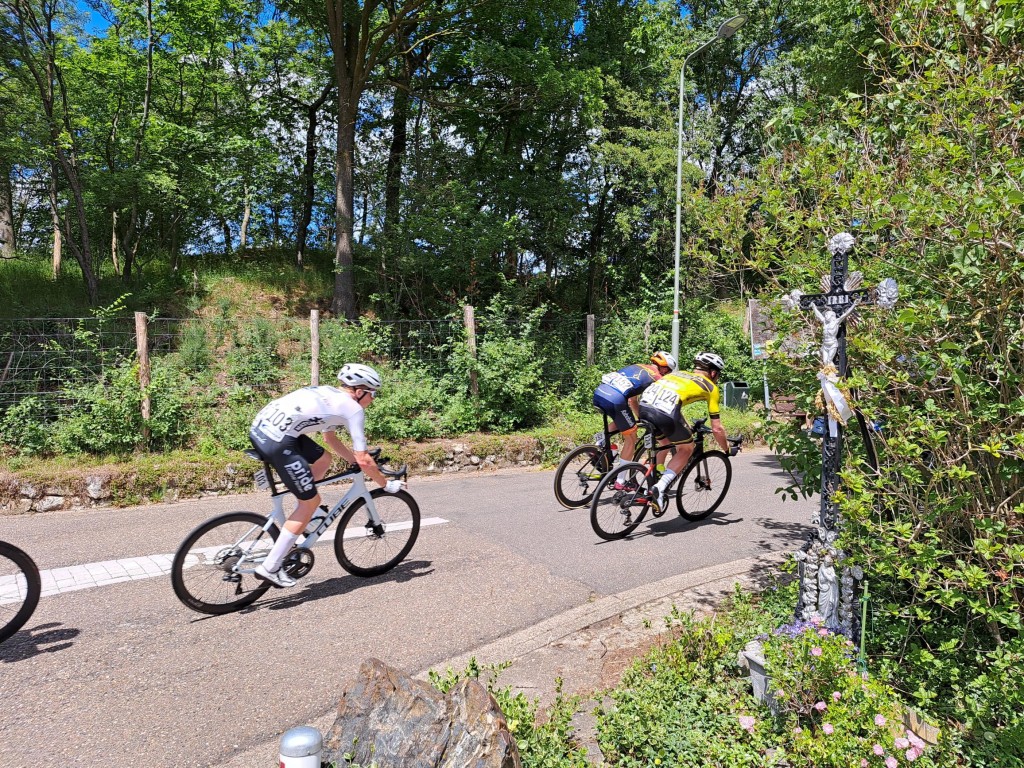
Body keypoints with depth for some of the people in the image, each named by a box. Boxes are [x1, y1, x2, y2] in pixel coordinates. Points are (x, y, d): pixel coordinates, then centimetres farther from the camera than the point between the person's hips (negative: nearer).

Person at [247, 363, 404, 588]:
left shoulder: (329, 394, 25)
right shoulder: (354, 409, 1)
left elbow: (330, 438, 37)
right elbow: (363, 460, 0)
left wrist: (357, 461, 39)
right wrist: (387, 484, 13)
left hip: (259, 427, 9)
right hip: (277, 441, -9)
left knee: (323, 460, 23)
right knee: (311, 501, 4)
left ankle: (300, 520, 26)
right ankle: (270, 568, 7)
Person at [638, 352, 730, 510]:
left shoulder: (679, 373, 35)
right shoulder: (711, 387, 20)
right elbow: (717, 428, 19)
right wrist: (727, 449, 36)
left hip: (644, 405, 6)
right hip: (665, 412, -6)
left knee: (664, 442, 33)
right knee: (686, 449, 18)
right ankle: (659, 488, 4)